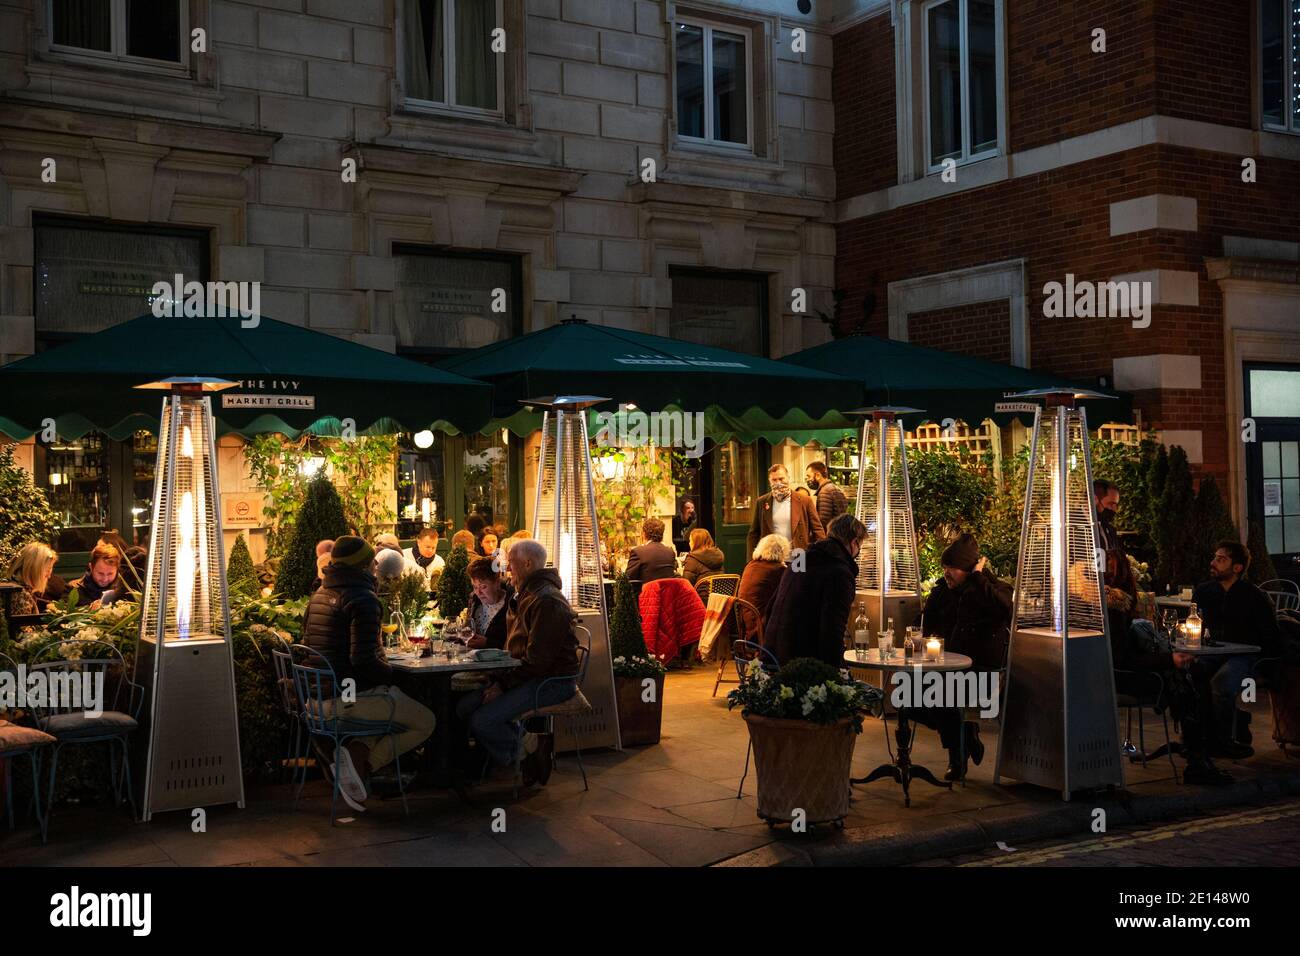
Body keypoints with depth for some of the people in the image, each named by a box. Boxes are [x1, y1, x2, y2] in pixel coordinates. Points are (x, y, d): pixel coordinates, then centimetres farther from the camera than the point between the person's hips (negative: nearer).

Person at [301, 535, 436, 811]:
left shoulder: (319, 595, 12)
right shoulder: (362, 599, -16)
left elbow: (308, 645, 21)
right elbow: (364, 660, -25)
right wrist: (391, 674, -5)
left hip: (318, 696, 9)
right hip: (351, 697, -9)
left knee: (395, 705, 30)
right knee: (425, 722, 2)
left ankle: (356, 755, 3)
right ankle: (363, 762, -12)